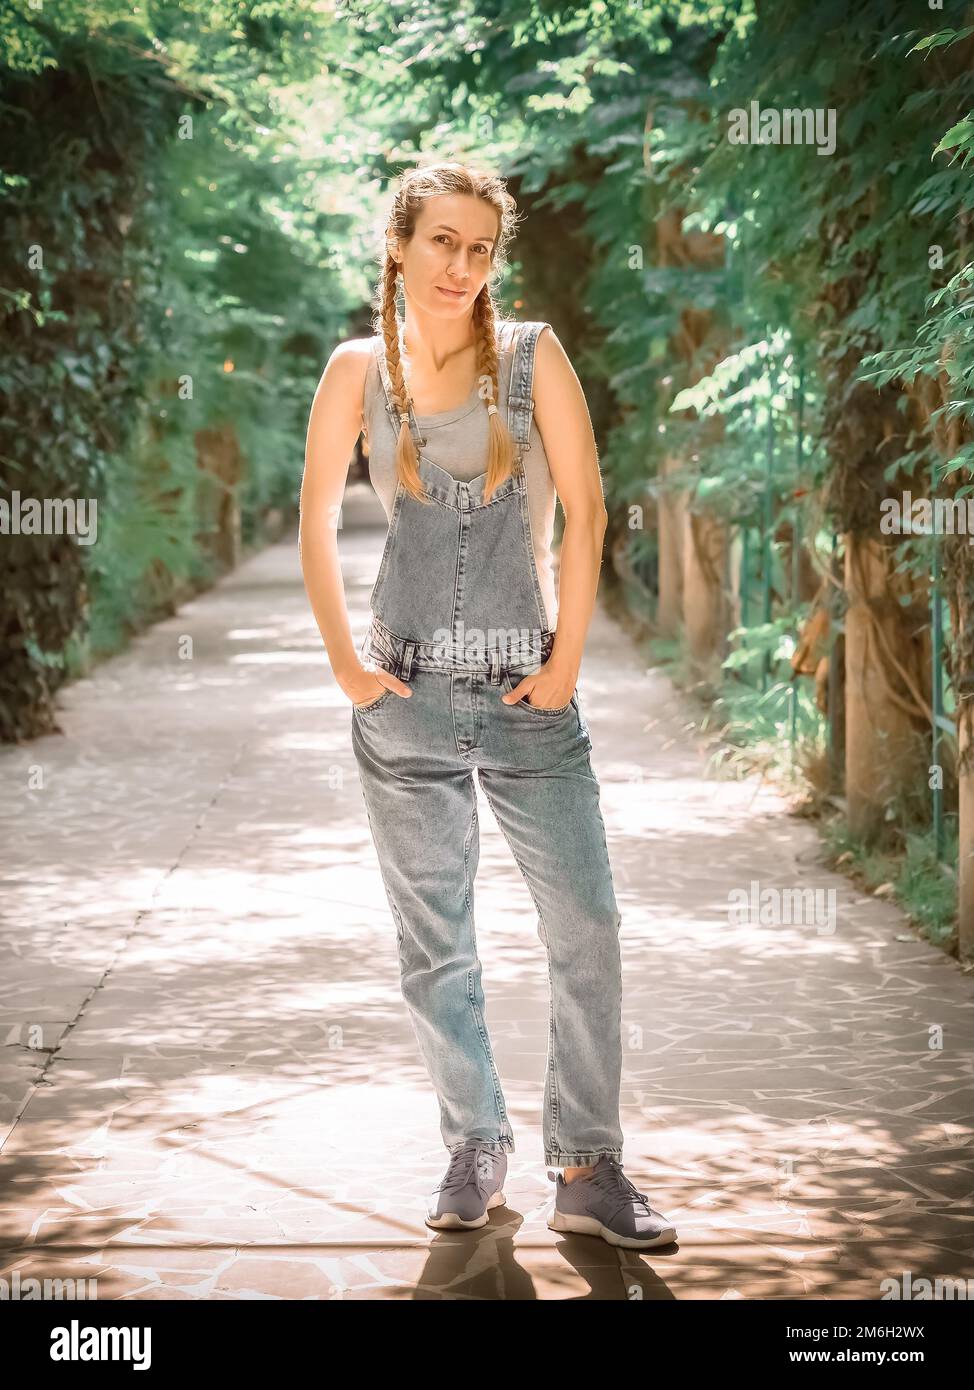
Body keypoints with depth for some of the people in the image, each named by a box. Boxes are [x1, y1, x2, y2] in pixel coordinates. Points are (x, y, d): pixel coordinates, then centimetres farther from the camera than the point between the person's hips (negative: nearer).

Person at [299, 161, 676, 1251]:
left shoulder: (531, 355, 0)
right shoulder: (360, 369, 4)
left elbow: (583, 513, -2)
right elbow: (316, 526, 8)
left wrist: (567, 660, -6)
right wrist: (344, 662, 1)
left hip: (528, 692, -1)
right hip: (408, 698, 1)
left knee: (586, 928, -4)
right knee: (433, 943, 7)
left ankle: (587, 1171, 5)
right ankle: (475, 1146, 22)